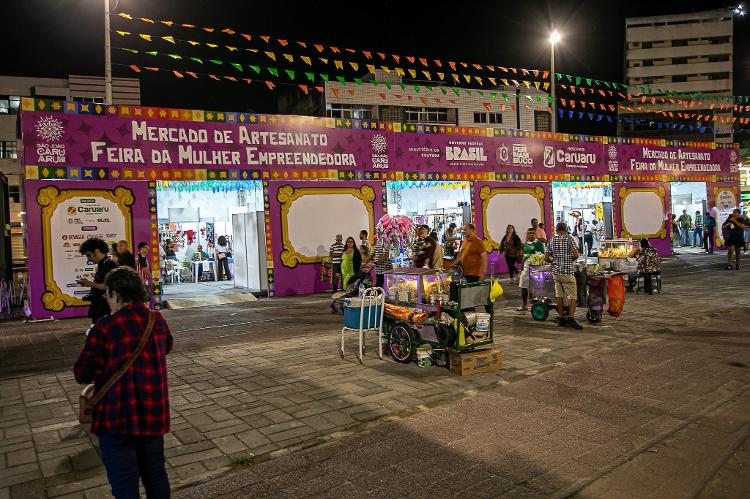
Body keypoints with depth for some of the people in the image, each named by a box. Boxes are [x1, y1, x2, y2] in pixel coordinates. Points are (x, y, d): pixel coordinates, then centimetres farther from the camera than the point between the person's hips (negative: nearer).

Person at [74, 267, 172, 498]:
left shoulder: (105, 328, -19)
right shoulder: (158, 320, -1)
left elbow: (83, 374, -13)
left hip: (118, 418, -5)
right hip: (155, 413, 5)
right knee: (155, 473, 21)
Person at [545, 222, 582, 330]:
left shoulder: (552, 241, 6)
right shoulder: (569, 239, -6)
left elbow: (546, 258, 6)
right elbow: (576, 254, -15)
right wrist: (572, 259, 6)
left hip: (556, 271, 5)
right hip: (567, 272, -5)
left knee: (559, 295, 10)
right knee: (572, 296, -3)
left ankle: (561, 319, 12)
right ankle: (571, 318, -16)